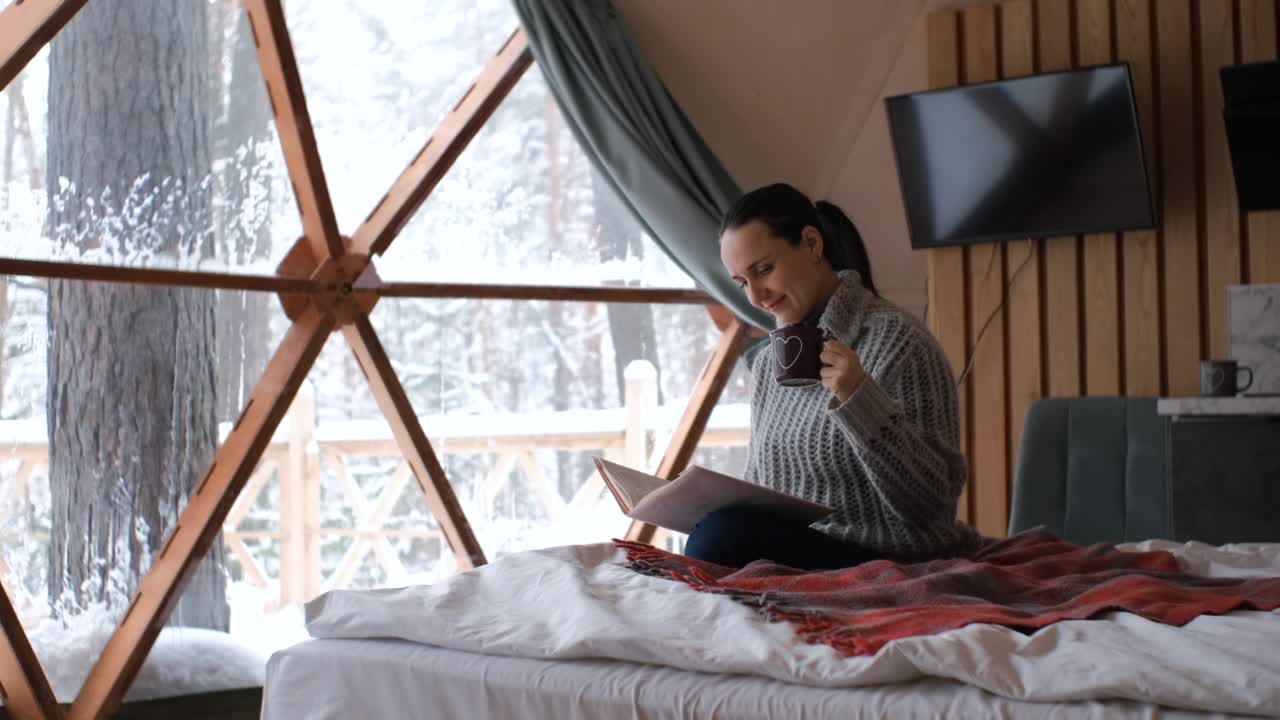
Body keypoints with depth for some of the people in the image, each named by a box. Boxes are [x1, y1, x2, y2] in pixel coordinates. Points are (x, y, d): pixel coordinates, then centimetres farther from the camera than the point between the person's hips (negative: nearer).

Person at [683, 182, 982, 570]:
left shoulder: (897, 342, -9)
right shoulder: (769, 362, 11)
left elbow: (931, 502, -14)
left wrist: (858, 399, -24)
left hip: (886, 565, -6)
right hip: (787, 552, 6)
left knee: (722, 537, -26)